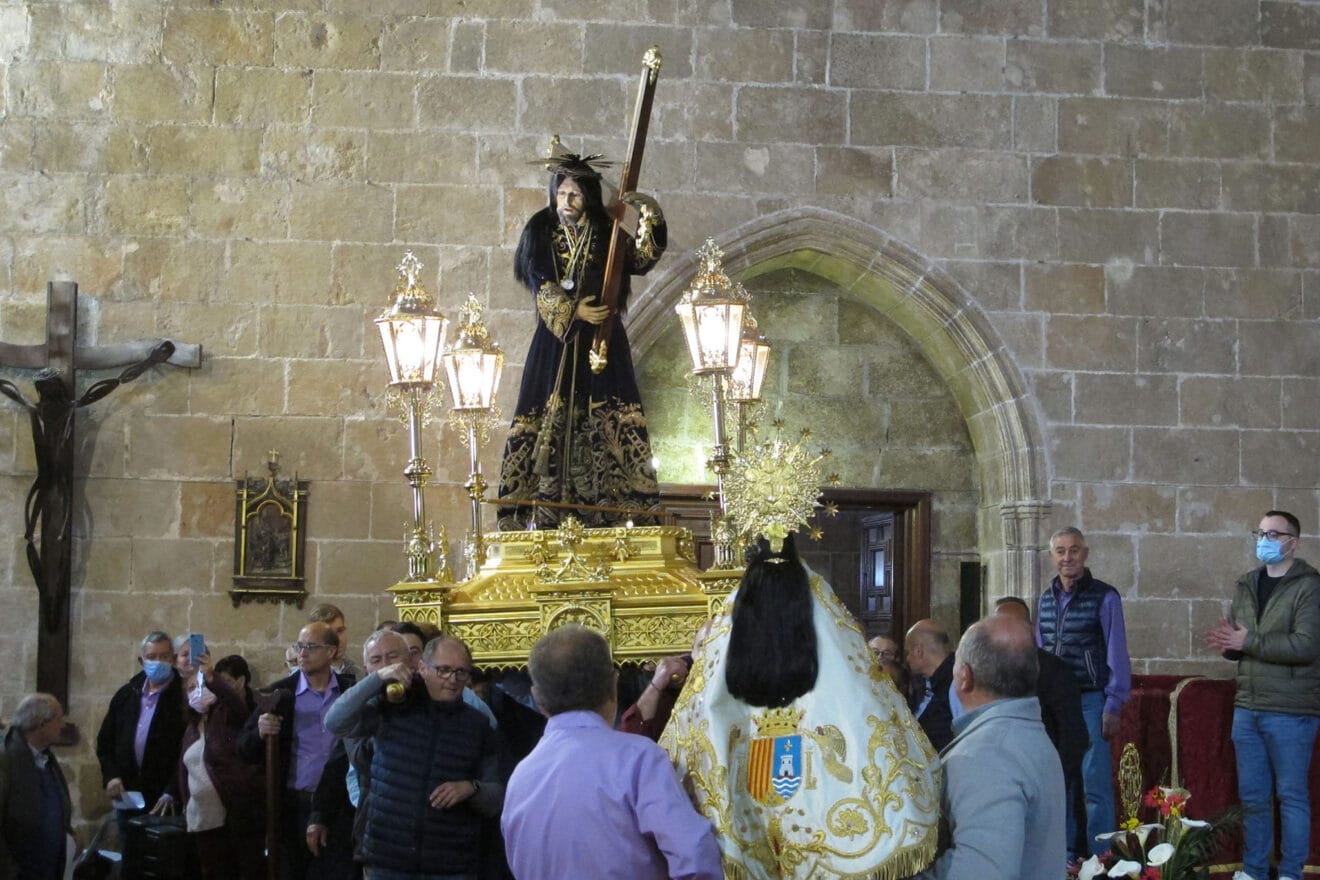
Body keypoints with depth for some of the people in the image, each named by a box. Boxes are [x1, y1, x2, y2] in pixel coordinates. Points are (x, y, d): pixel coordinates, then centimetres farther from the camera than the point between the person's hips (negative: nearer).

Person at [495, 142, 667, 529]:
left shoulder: (606, 234, 10)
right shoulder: (540, 232, 9)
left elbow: (641, 259, -7)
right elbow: (540, 288, -1)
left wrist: (651, 217, -21)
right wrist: (572, 310, -16)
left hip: (601, 342, 0)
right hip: (555, 342, 0)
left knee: (607, 424, -8)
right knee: (548, 421, -7)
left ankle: (617, 509, -10)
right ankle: (541, 516, -9)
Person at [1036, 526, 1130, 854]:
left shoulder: (1104, 597, -5)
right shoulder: (1046, 600, 11)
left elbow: (1117, 656, -6)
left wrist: (1113, 707, -9)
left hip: (1090, 702, -5)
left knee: (1095, 786, -6)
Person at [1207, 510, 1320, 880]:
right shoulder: (1245, 586, 14)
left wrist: (1249, 641, -16)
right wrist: (1228, 642, -8)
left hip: (1289, 711, -6)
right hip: (1247, 707, 6)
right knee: (1252, 795, 12)